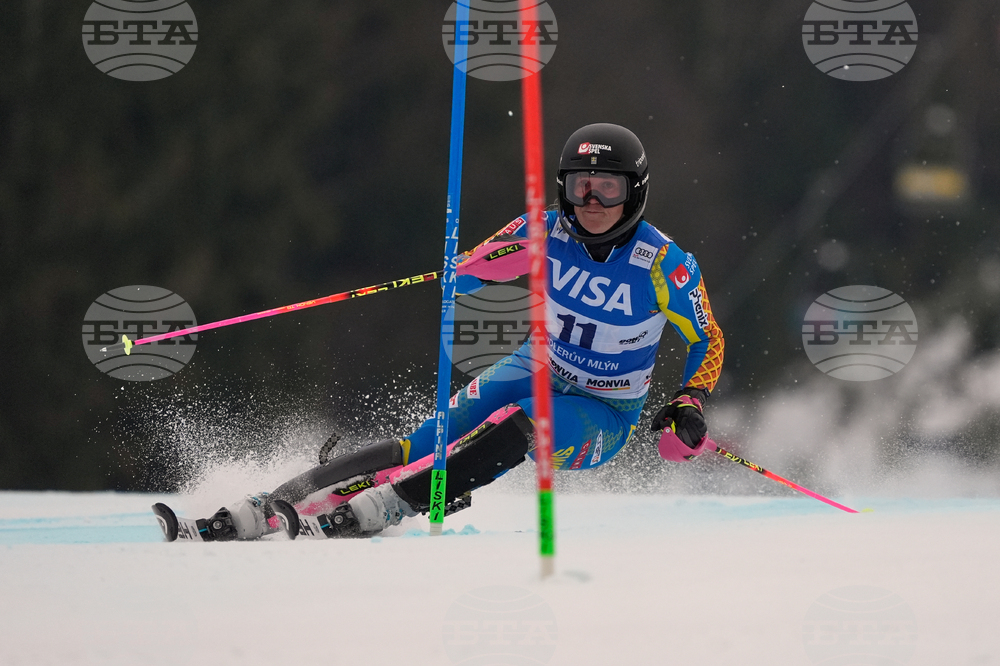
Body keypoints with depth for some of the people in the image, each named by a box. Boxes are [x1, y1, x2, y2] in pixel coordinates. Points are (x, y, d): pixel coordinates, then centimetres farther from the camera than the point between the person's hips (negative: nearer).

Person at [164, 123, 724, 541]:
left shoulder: (665, 265, -18)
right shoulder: (546, 231, -8)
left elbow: (708, 341, -5)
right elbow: (465, 275, -1)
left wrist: (692, 404, -23)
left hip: (604, 416, -3)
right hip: (536, 372, 3)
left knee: (517, 426, -35)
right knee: (427, 444, -18)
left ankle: (378, 509, -43)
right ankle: (272, 509, -26)